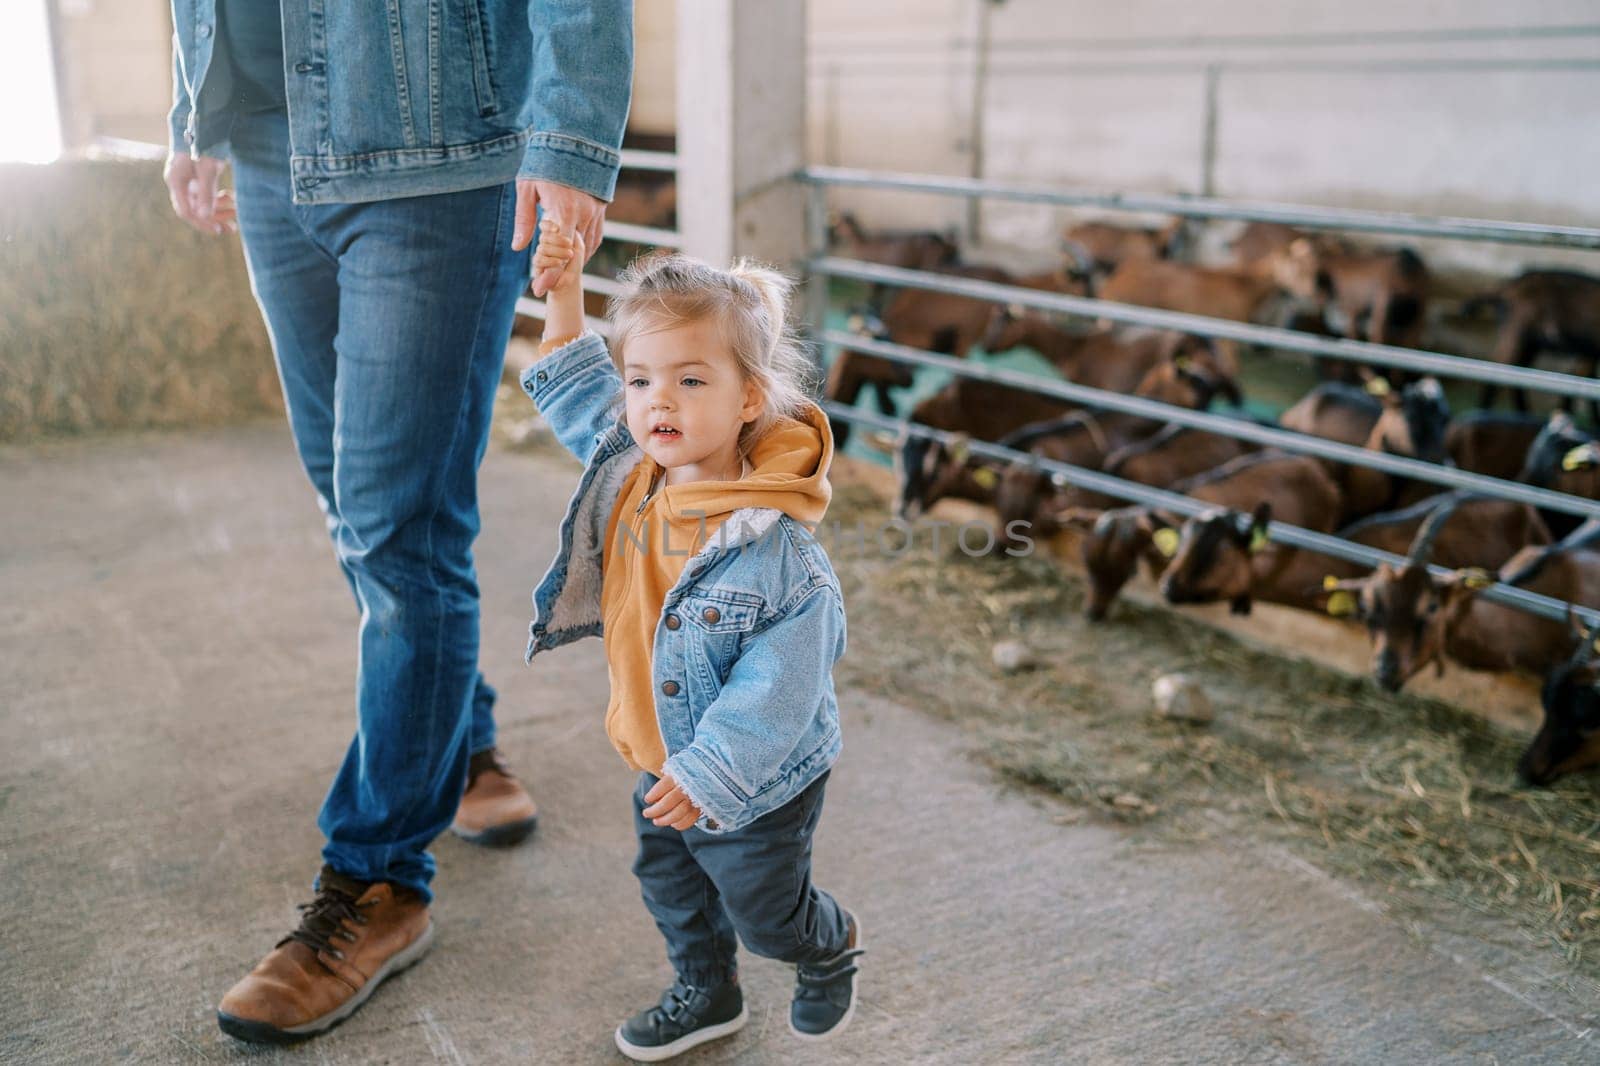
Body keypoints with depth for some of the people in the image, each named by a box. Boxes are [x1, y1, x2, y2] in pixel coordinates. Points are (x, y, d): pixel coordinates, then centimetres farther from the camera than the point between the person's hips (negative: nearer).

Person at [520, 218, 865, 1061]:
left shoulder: (773, 543, -32)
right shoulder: (627, 476, -9)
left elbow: (783, 673, -30)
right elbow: (577, 394, 8)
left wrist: (711, 768, -28)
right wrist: (562, 295, -1)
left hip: (757, 779, -7)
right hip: (661, 761, 7)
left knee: (765, 907, 14)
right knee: (669, 883, 24)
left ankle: (829, 947, 47)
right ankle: (706, 993, 50)